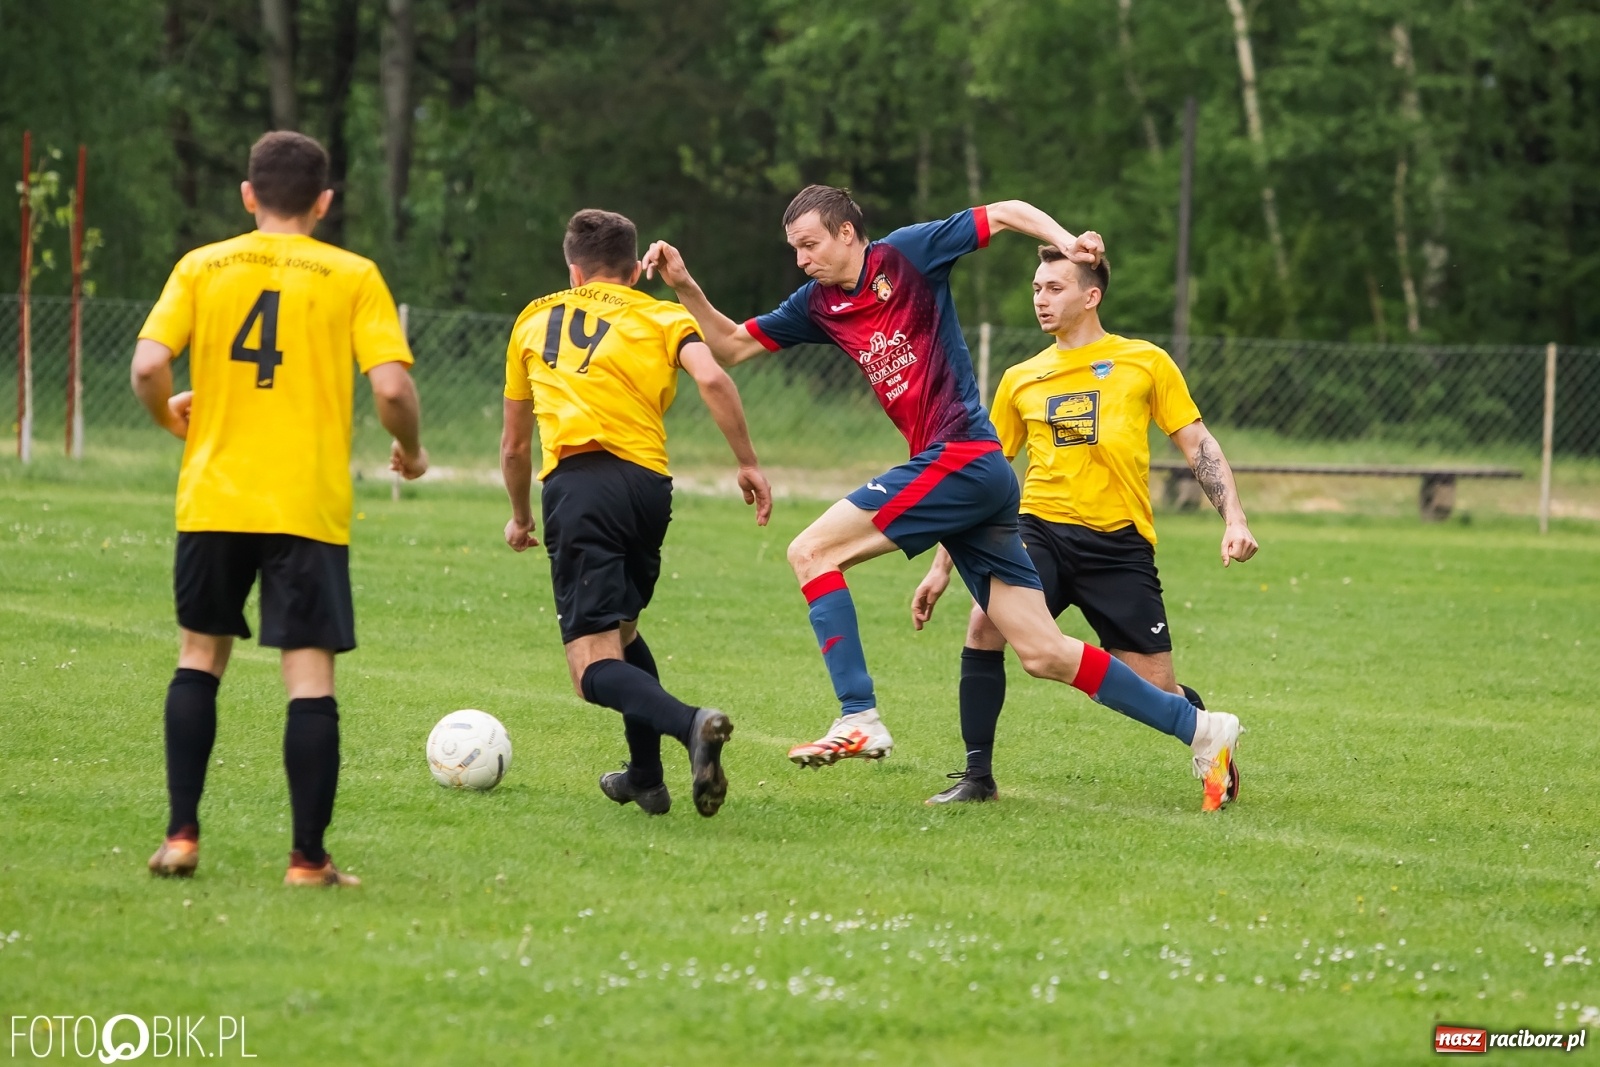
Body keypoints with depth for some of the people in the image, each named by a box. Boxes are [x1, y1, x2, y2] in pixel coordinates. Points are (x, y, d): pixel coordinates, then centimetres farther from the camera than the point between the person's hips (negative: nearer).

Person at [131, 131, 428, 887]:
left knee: (199, 660, 18)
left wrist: (170, 415, 14)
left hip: (212, 500, 2)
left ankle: (181, 836, 13)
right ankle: (308, 859, -2)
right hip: (308, 506, -2)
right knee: (310, 679, 0)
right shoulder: (352, 277, -2)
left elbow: (149, 365, -8)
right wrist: (410, 449, 9)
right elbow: (391, 387, -11)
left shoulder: (201, 267, 3)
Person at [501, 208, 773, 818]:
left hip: (577, 482, -2)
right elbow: (711, 379, -5)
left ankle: (688, 724, -37)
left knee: (595, 669, -9)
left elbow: (514, 446, 30)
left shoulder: (534, 320, 23)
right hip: (649, 486, 2)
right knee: (618, 628, 28)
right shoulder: (662, 317, 18)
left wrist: (521, 517, 46)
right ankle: (645, 778, 28)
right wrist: (748, 465, 2)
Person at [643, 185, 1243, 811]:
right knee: (1042, 654, 3)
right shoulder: (819, 305, 18)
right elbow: (730, 346, 24)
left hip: (962, 457, -8)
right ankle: (1200, 730, 6)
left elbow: (1007, 213, 3)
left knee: (812, 551, -10)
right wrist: (684, 286, 11)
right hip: (949, 469, 8)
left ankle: (859, 718, -15)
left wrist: (1065, 241, -13)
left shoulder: (904, 255, -1)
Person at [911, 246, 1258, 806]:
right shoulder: (1020, 380, 13)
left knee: (1156, 691, -4)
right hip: (1042, 529, 2)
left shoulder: (1146, 362, 5)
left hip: (1119, 541, -2)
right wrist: (941, 566, 13)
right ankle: (977, 776, -15)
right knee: (984, 621, -26)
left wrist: (1234, 521, -7)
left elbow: (1198, 445, 7)